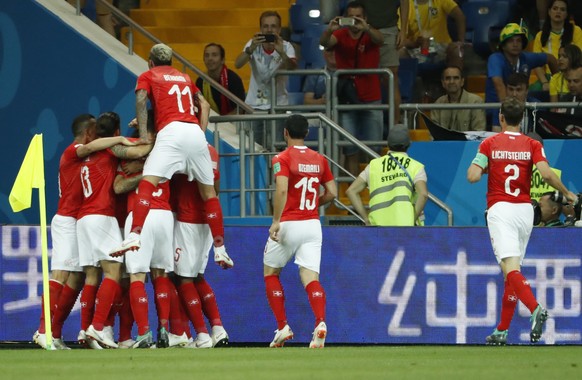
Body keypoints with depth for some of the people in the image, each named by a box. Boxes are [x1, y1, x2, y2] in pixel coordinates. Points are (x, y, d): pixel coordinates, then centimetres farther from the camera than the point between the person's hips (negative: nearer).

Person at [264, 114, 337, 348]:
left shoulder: (282, 158, -6)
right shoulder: (319, 159, 10)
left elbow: (282, 189, -20)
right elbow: (332, 192, 11)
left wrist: (276, 221, -21)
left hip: (288, 224, -4)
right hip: (313, 224, 4)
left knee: (271, 272, 15)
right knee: (310, 277, -4)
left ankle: (282, 327, 8)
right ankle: (320, 322, -29)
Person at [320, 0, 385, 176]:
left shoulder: (370, 35, -2)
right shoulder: (340, 35, 0)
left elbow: (380, 39, -25)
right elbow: (324, 42, -19)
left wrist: (365, 28, -47)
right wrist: (329, 30, -43)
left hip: (371, 100, 0)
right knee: (350, 149, 0)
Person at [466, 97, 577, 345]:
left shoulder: (490, 144, 2)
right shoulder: (532, 145, 5)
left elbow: (473, 177, -5)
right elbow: (546, 175, -9)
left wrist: (475, 164, 18)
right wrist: (567, 194, 6)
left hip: (500, 210, -3)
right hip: (525, 210, 3)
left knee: (510, 267, -17)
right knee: (513, 270, 13)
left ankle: (536, 308, -42)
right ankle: (502, 331, 15)